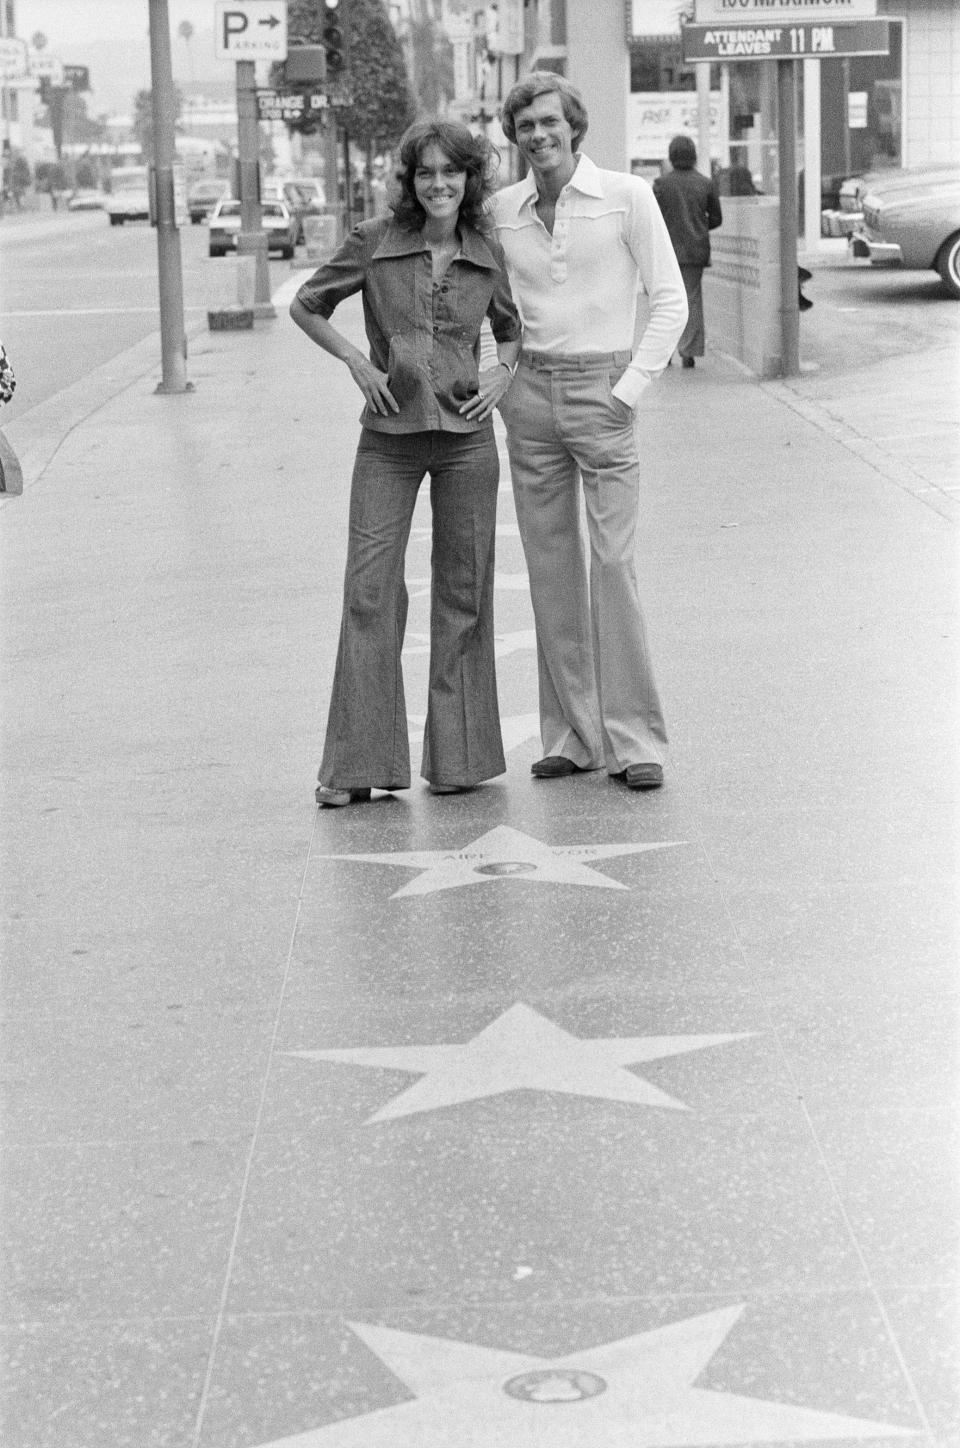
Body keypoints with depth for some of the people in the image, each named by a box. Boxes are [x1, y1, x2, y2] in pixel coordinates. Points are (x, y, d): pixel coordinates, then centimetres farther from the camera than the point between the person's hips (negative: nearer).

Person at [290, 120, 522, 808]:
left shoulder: (488, 253, 4)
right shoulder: (375, 242, -2)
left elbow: (512, 329, 21)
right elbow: (306, 306, 9)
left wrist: (504, 373, 1)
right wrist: (357, 362, -3)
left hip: (466, 436, 2)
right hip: (389, 439, -1)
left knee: (463, 593, 5)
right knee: (370, 590, -6)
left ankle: (459, 755, 15)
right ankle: (357, 765, -1)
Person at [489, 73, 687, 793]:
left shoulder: (626, 196, -2)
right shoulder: (502, 209, 8)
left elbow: (671, 301, -2)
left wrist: (627, 390, -9)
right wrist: (501, 386, 6)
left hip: (602, 391, -4)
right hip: (530, 396, 4)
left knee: (614, 564, -9)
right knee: (551, 569, 5)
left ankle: (635, 740, -3)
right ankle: (572, 735, 11)